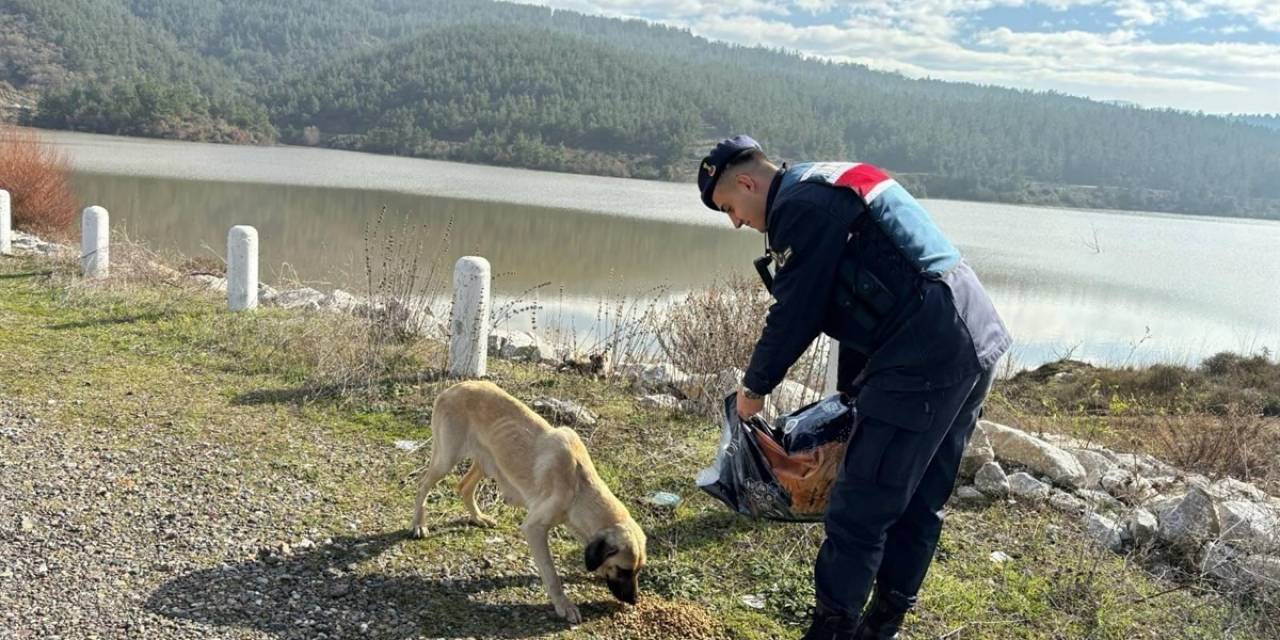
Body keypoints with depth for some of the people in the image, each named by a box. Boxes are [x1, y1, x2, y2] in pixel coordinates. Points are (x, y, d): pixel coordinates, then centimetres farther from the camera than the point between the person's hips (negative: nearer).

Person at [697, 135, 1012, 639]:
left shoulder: (800, 204, -8)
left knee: (860, 508, -3)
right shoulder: (834, 187, 23)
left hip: (925, 358, -11)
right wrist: (851, 390, 27)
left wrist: (755, 387, 7)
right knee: (917, 502, 17)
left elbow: (794, 313, -8)